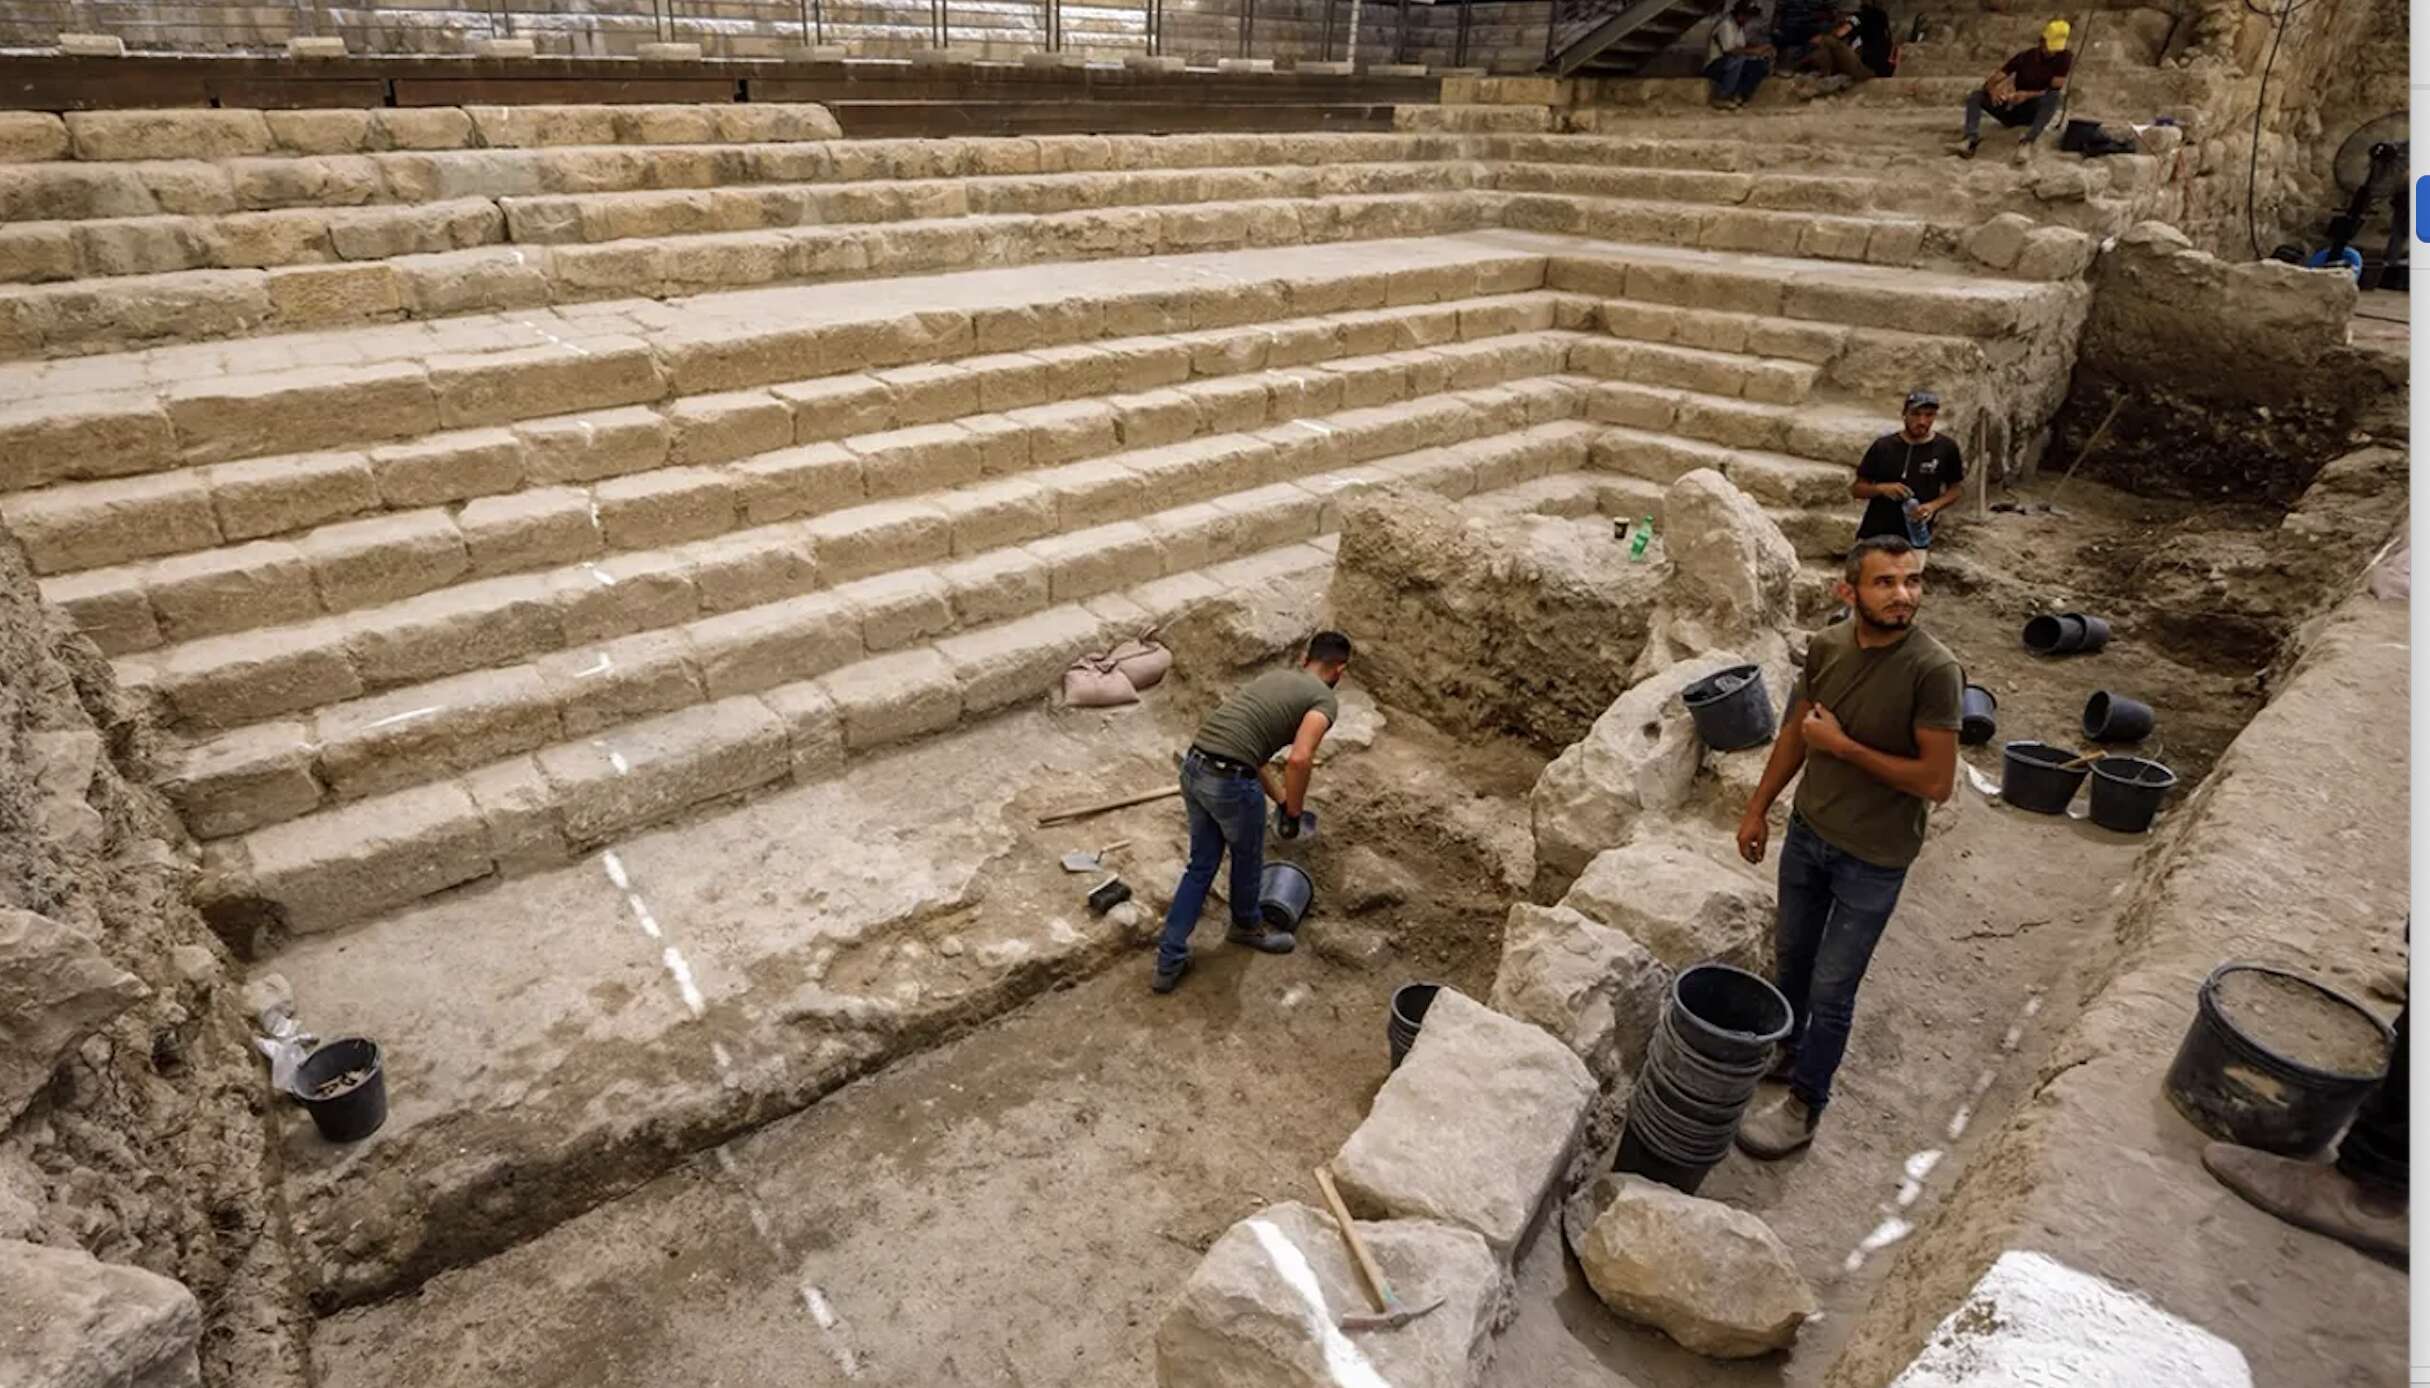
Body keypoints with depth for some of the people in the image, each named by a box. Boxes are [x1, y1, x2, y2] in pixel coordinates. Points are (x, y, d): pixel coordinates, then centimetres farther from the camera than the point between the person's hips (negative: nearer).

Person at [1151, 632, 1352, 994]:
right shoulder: (1324, 700, 0)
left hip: (1193, 769, 7)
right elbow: (1298, 760, -17)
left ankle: (1169, 961, 23)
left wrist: (1282, 801, 36)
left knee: (1200, 865, 21)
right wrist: (1294, 814, -2)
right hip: (1229, 781, -7)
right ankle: (1246, 926, 49)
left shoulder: (1274, 677, 25)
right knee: (1247, 858, 23)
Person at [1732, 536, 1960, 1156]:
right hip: (1808, 832, 6)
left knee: (1831, 989, 7)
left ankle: (1805, 1104, 26)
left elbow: (1937, 782, -23)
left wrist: (1841, 744, -22)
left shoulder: (1933, 669, -24)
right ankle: (1787, 1046, 49)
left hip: (1872, 859, -5)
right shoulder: (1826, 645, -7)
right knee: (1791, 956, 24)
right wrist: (1758, 808, 11)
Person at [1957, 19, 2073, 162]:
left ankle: (2028, 142, -45)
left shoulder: (2065, 58, -5)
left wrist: (2028, 95, -31)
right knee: (1976, 95, -19)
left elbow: (2055, 90, -15)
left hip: (2034, 112, -2)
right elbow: (1991, 82, -8)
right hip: (2013, 108, 2)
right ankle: (1972, 137, -43)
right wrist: (1993, 90, -32)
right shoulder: (2025, 57, -1)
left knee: (2053, 96, -35)